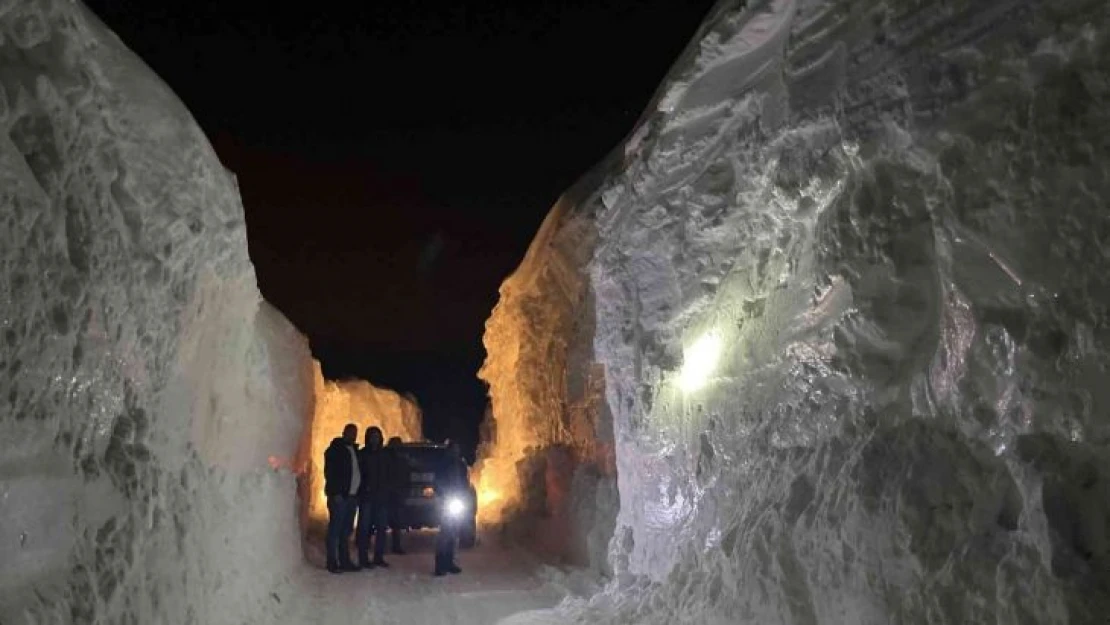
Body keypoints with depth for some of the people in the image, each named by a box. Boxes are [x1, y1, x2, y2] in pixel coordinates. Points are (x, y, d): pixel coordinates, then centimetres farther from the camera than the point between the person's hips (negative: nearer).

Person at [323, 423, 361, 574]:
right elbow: (330, 472, -9)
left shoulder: (354, 450, 18)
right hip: (339, 496, -7)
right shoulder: (335, 449, -3)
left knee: (346, 531, 9)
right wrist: (336, 493, -17)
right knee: (335, 530, -4)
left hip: (351, 496, 7)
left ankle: (345, 561, 12)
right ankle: (332, 563, -1)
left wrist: (357, 493, 10)